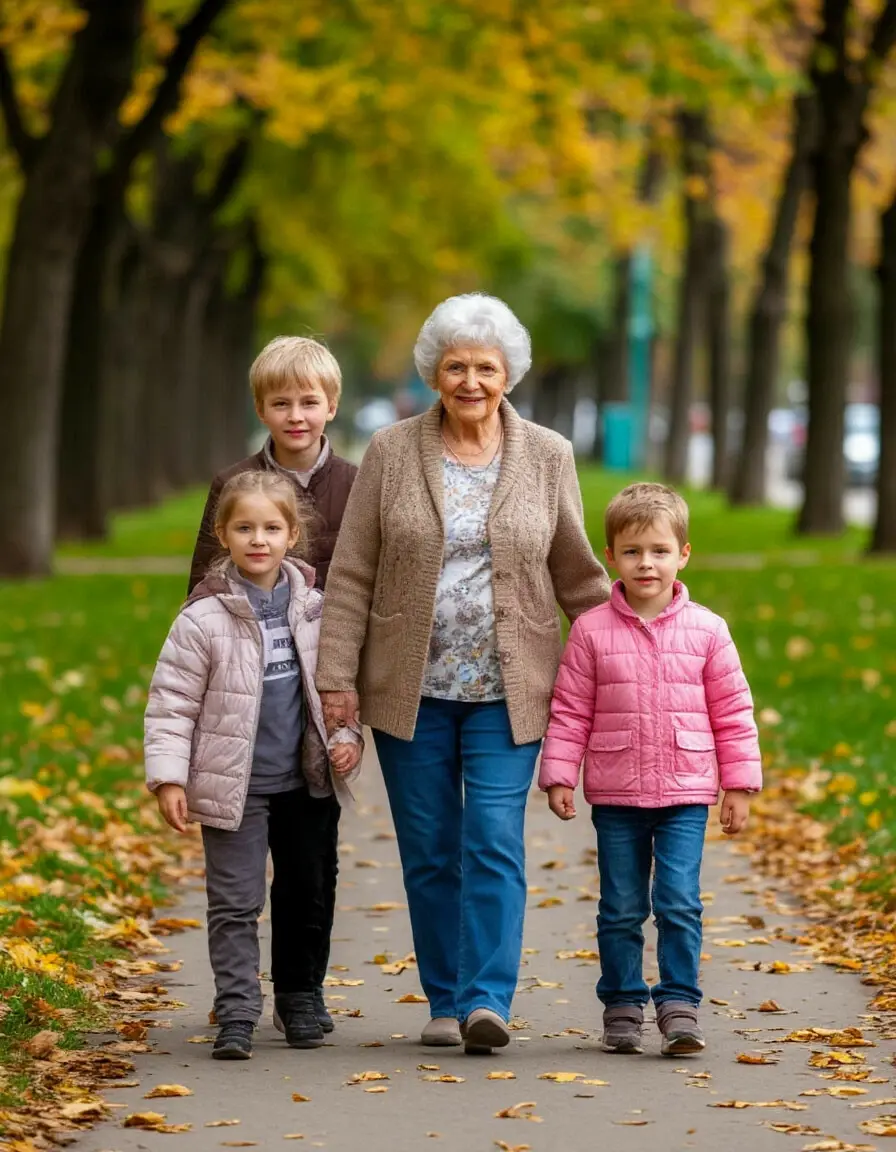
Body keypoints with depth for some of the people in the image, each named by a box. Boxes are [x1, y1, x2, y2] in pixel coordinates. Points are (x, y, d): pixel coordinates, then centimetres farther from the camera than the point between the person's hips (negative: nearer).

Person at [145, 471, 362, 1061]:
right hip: (233, 785, -4)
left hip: (307, 781, 4)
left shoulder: (315, 606, 1)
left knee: (307, 895, 14)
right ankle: (237, 1013, -1)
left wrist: (348, 736, 0)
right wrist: (168, 776, -14)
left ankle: (301, 1000, 30)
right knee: (235, 902, -4)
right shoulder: (205, 618, -12)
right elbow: (171, 701, -9)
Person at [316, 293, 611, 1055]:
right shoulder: (392, 454, 2)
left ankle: (488, 999, -13)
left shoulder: (547, 458, 3)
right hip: (411, 689, 1)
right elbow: (352, 576, 2)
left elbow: (577, 574, 10)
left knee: (495, 841, -12)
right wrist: (337, 675, -4)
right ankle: (445, 1001, 17)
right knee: (429, 852, 6)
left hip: (506, 691, -1)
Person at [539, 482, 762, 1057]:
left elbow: (733, 711, 5)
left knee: (679, 902, -8)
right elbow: (570, 711, 3)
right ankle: (623, 1007, 17)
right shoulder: (592, 631, -1)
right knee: (621, 909, 7)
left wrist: (739, 785, 4)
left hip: (685, 795, -1)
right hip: (615, 797, 1)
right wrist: (558, 777, -2)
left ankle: (680, 1004, -1)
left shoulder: (706, 630, 0)